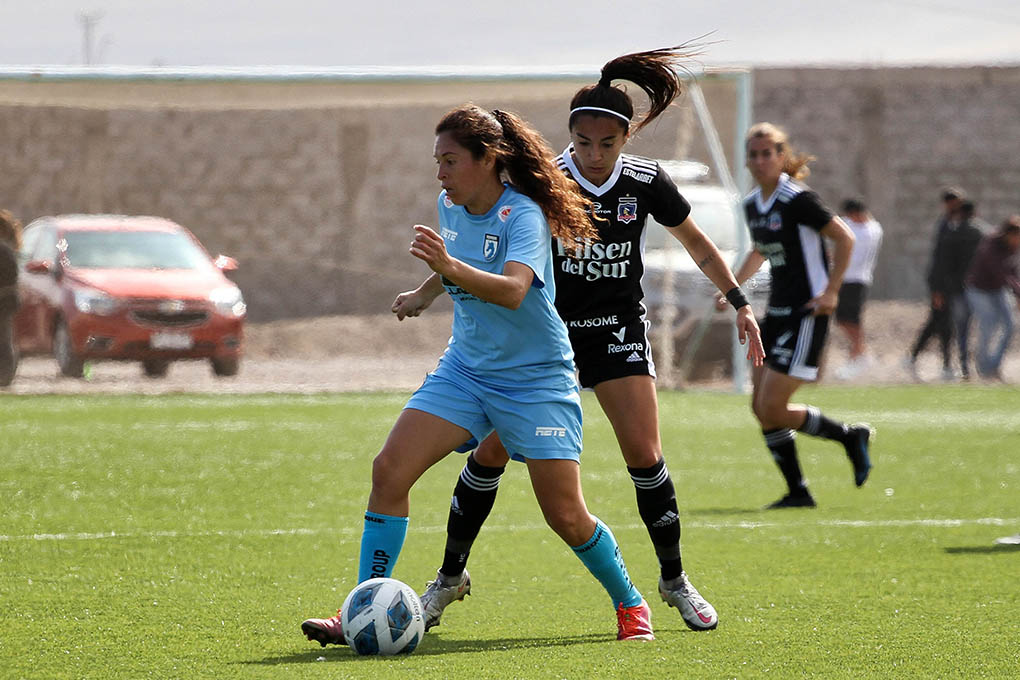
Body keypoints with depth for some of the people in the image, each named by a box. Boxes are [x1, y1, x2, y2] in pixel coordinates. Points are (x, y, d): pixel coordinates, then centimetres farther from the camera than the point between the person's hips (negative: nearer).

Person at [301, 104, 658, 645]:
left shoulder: (522, 215, -22)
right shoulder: (450, 206, 0)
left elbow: (512, 290, -41)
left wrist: (451, 268, -55)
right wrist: (426, 293, 31)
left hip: (536, 377, -6)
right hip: (466, 368, 6)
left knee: (567, 517, -7)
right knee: (390, 469, -13)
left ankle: (630, 604, 20)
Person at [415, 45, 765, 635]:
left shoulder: (646, 181, -9)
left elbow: (696, 241, 6)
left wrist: (741, 303, 5)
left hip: (619, 327, 1)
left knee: (644, 454, -10)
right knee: (491, 450, -5)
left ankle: (675, 581, 7)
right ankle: (450, 577, 11)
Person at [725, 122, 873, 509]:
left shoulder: (797, 199, -15)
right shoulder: (752, 205, 9)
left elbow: (844, 238, -13)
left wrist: (830, 292, -17)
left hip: (806, 314, -8)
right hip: (776, 313, 9)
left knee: (773, 409, -11)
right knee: (761, 408, 3)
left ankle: (850, 437, 10)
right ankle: (797, 493, 12)